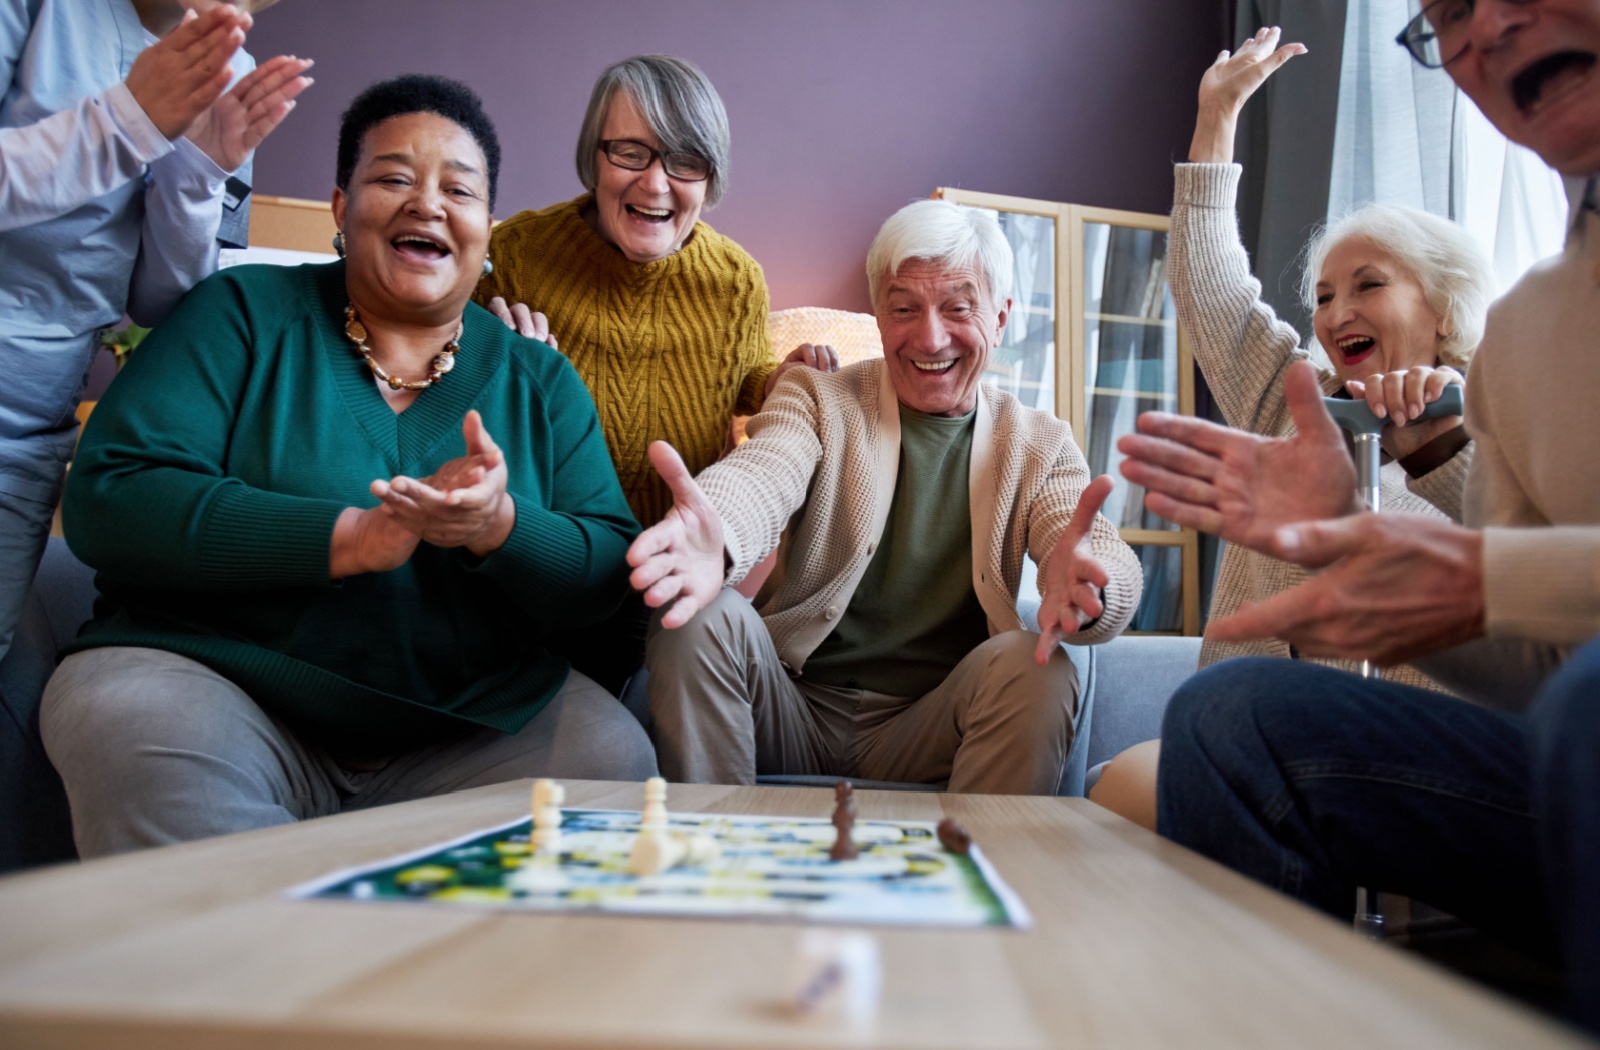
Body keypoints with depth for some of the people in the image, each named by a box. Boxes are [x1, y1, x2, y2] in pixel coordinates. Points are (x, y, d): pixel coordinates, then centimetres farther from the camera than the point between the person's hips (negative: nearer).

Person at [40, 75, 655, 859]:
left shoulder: (539, 378, 11)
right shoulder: (244, 313, 4)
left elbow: (610, 576, 3)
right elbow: (107, 500, -9)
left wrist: (501, 527, -20)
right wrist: (352, 538, -19)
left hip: (464, 726, 3)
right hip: (223, 681, -2)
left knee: (613, 757, -22)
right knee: (144, 736, -33)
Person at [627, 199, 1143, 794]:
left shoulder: (1040, 445, 7)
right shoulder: (816, 398, 5)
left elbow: (1110, 560, -10)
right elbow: (760, 476, -18)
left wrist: (1085, 585, -38)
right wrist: (713, 540, -44)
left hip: (928, 732, 0)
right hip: (797, 708, 0)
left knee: (1036, 669, -28)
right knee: (701, 620, -25)